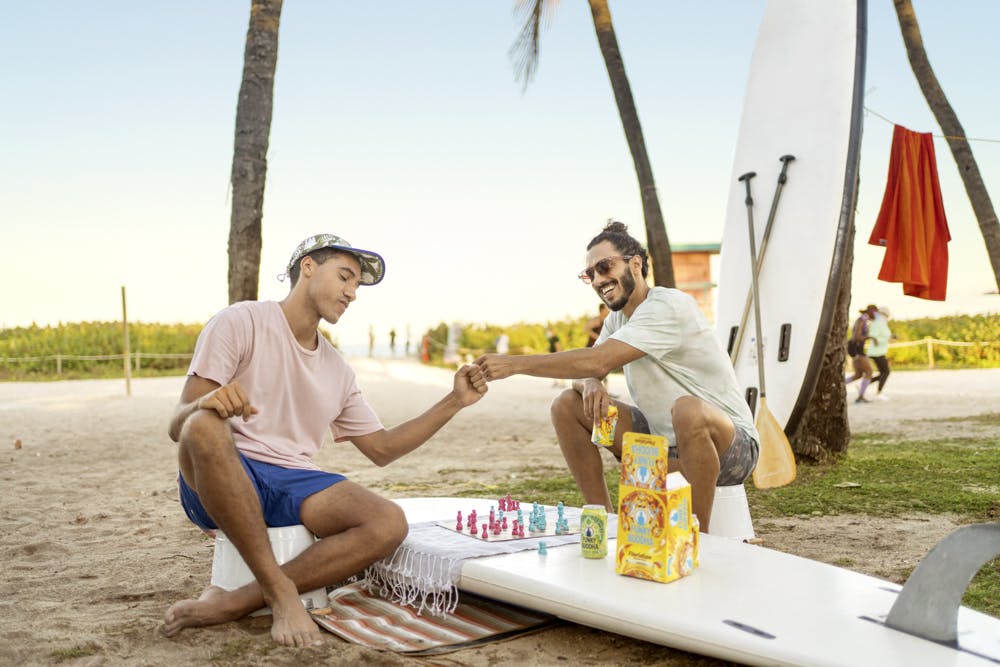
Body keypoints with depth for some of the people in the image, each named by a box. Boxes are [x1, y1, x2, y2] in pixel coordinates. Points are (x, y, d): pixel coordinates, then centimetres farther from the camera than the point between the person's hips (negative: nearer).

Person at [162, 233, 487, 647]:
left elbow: (382, 449, 18)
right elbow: (179, 426, -8)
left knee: (389, 525, -21)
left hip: (293, 486, 5)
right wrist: (205, 403, -33)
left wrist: (453, 402, 10)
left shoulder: (338, 371, 17)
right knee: (205, 425, -38)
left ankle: (232, 603, -21)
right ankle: (280, 590, -24)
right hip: (217, 483, -4)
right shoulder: (241, 323, -2)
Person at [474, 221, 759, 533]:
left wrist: (514, 363, -29)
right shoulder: (618, 317, 6)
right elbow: (590, 370, 5)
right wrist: (591, 384, -21)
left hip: (728, 441, -7)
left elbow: (598, 361, -30)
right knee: (567, 405, -3)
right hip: (663, 437, 7)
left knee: (688, 410, -42)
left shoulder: (669, 306, -21)